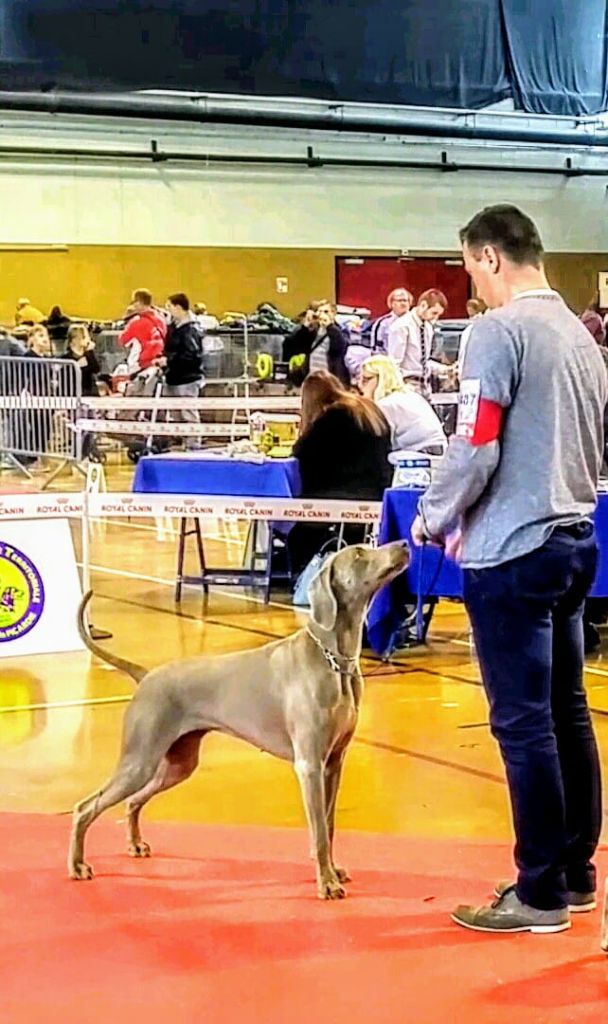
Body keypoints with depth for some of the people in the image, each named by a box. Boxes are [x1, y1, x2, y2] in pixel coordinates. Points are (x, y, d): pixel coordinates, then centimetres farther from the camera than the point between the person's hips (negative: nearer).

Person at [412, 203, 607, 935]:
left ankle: (541, 894, 6)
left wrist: (435, 519, 0)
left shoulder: (499, 330, -13)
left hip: (513, 553, -8)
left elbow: (475, 449, -18)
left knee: (523, 723, -1)